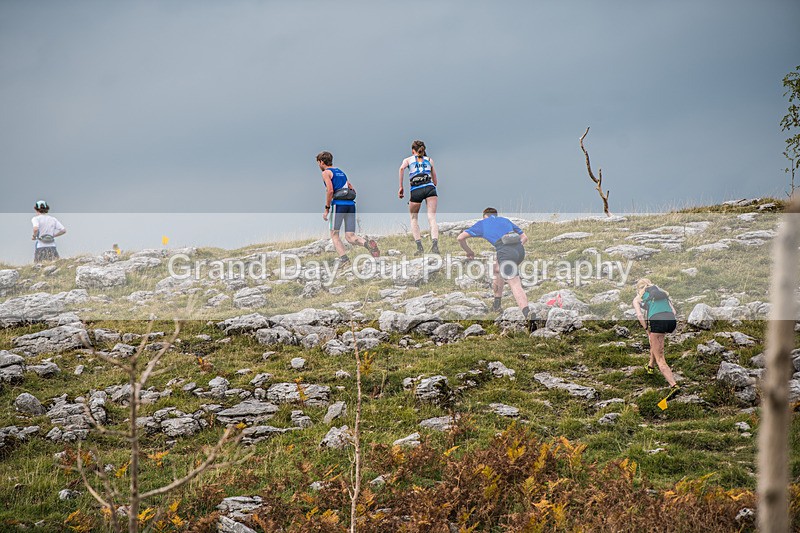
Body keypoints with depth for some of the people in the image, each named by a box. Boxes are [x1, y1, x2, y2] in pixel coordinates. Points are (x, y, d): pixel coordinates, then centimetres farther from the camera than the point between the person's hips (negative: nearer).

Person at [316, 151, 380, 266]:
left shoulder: (326, 173, 3)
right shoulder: (341, 172, 26)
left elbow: (330, 190, -11)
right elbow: (353, 190, 22)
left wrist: (326, 209, -7)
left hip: (339, 204, -6)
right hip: (351, 204, 6)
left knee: (334, 235, 5)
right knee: (350, 236, 2)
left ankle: (343, 258, -12)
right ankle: (366, 243, -26)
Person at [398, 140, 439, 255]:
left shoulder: (408, 160, 18)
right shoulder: (429, 160, 24)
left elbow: (402, 168, -6)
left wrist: (401, 187, -3)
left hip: (415, 191, -1)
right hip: (430, 188, 1)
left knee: (414, 219, 17)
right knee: (432, 218, -8)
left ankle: (419, 246, 4)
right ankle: (435, 242, -31)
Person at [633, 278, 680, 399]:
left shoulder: (638, 298, 19)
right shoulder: (663, 293, 30)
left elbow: (640, 316, 2)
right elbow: (673, 311, 21)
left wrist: (648, 330, 10)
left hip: (657, 321, -5)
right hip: (672, 320, 5)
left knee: (660, 359, -3)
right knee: (655, 340, 38)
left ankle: (673, 385, -20)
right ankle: (650, 367, 46)